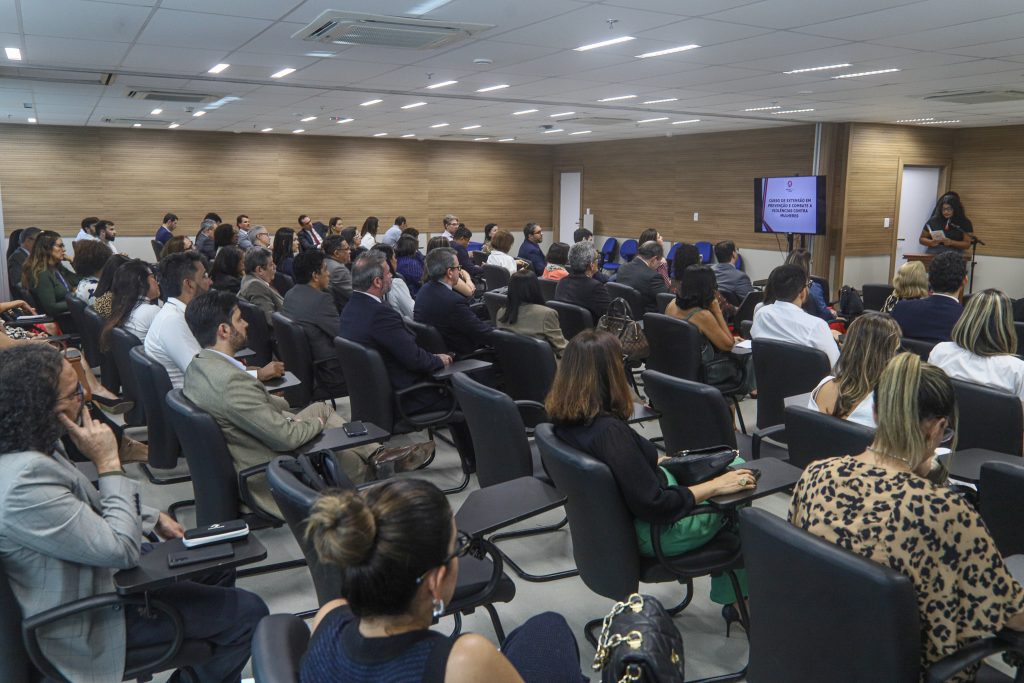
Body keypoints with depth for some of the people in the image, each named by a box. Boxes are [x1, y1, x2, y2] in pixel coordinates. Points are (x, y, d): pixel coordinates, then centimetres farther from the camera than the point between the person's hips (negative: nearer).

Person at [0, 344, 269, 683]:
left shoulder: (33, 444, -5)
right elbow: (122, 549, -29)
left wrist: (153, 518, 5)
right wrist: (109, 462, -25)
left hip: (100, 565, 10)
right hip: (90, 618, -10)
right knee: (248, 612, -8)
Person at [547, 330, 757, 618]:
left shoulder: (564, 421, -7)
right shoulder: (609, 430, -33)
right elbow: (655, 505, -28)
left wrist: (654, 460, 16)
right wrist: (715, 486, -18)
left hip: (618, 519, 9)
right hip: (653, 533, -8)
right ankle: (736, 600, 27)